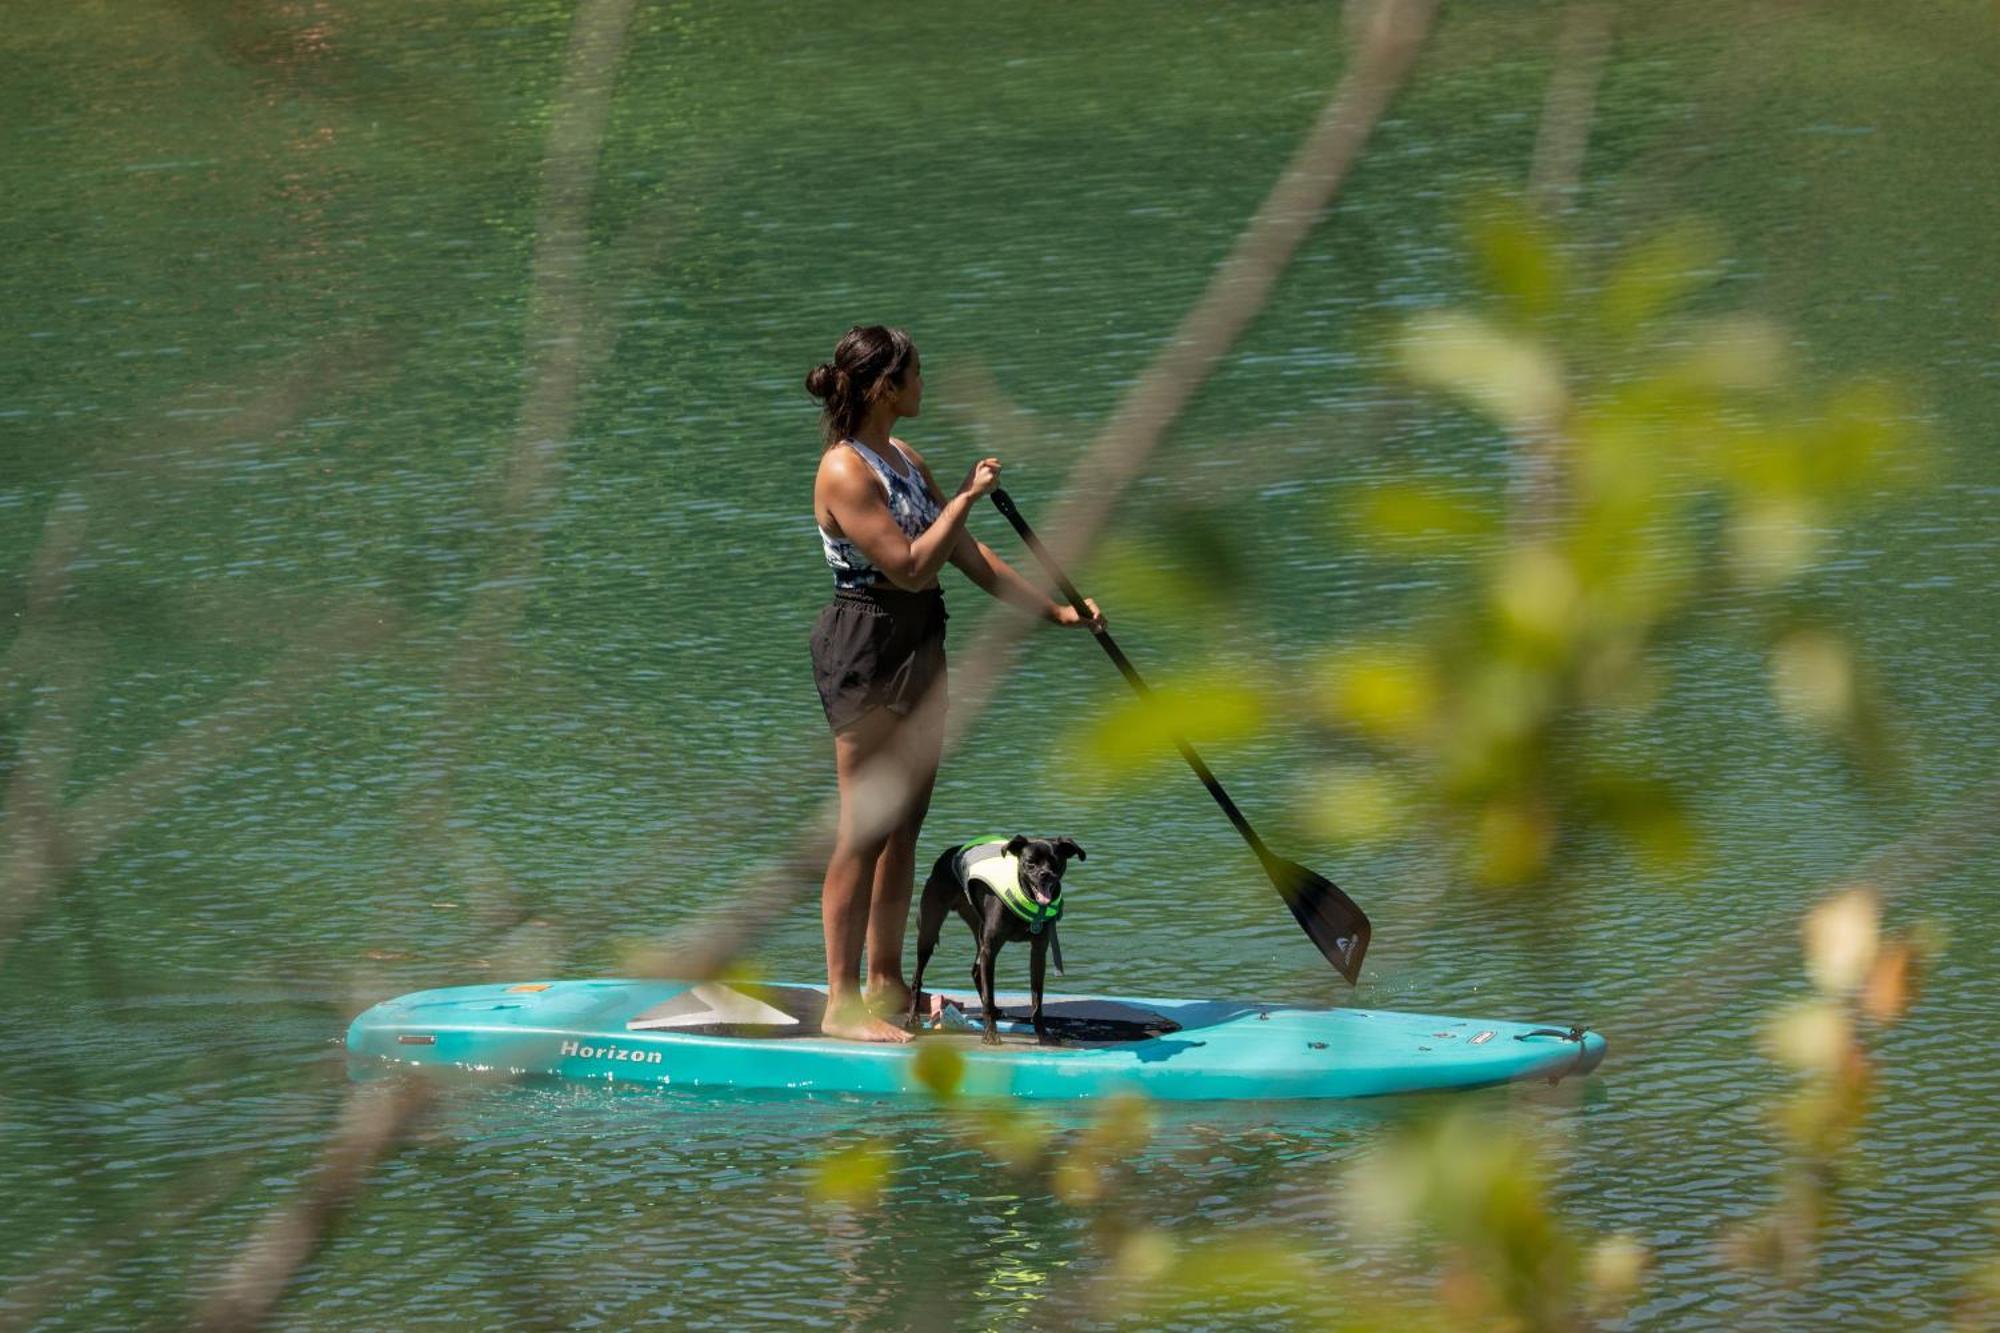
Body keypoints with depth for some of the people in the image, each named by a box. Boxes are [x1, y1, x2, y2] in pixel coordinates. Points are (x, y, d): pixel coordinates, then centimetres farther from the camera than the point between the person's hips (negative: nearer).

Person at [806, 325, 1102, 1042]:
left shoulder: (906, 460, 12)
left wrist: (1055, 609, 13)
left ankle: (886, 983, 25)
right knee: (865, 831, -6)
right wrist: (966, 497, -18)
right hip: (866, 647, -10)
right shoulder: (845, 471, -17)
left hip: (917, 648, 10)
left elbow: (970, 554, 16)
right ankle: (842, 1004, -2)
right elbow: (909, 566, -22)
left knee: (905, 824, 15)